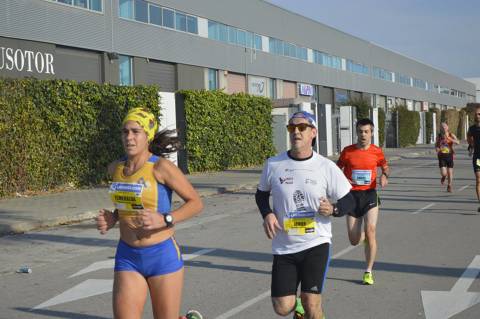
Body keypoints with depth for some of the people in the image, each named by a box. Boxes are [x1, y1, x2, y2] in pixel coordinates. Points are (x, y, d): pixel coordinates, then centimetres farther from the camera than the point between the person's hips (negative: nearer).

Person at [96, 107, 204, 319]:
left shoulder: (161, 166, -13)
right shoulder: (115, 168, 4)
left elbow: (196, 203, -10)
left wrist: (164, 220, -24)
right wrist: (112, 218, 1)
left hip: (162, 256, -4)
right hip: (127, 258, 4)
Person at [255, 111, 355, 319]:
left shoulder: (327, 167, -5)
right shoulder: (273, 165, -1)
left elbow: (348, 201, 3)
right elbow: (261, 194, 14)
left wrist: (333, 209, -19)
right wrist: (267, 214, -5)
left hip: (316, 243, -2)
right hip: (284, 247, 2)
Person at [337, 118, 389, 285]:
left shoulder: (377, 151, -1)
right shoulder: (347, 151, -3)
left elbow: (385, 167, 16)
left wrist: (384, 176, -6)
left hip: (370, 195, -1)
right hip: (352, 196, 1)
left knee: (370, 231, -14)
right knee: (354, 240, 2)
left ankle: (369, 272, 0)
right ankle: (364, 237, 42)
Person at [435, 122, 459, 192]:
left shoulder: (451, 135, -5)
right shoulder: (438, 136, 1)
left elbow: (457, 142, -22)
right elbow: (436, 145, 17)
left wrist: (449, 138, -33)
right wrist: (437, 148, -6)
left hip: (449, 155, 0)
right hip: (442, 156, 0)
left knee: (450, 172, 2)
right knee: (443, 173, -12)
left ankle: (449, 186, 25)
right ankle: (443, 177, 27)